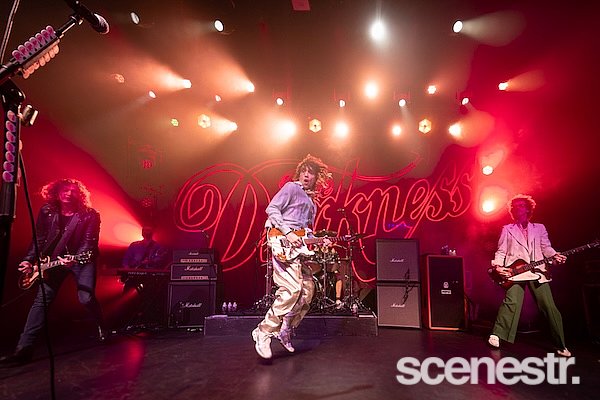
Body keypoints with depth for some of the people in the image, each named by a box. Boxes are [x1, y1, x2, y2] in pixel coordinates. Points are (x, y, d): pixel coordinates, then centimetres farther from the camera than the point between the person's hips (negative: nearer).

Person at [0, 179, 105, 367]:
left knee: (86, 298, -16)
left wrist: (75, 258, -33)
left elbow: (89, 242, -17)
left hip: (82, 259, -3)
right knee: (42, 300, -6)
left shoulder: (89, 215, -12)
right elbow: (39, 239, 7)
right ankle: (24, 348, -2)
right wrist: (29, 260, -3)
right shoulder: (46, 212, 0)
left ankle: (102, 327, 14)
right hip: (53, 259, 4)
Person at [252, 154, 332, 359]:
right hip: (282, 241, -9)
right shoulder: (291, 187, 0)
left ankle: (285, 331, 19)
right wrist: (288, 233, -19)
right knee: (292, 288, -20)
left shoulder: (311, 201, 24)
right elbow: (272, 208, -11)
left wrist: (320, 240, 9)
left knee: (308, 289, 8)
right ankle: (264, 332, -9)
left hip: (298, 247, 9)